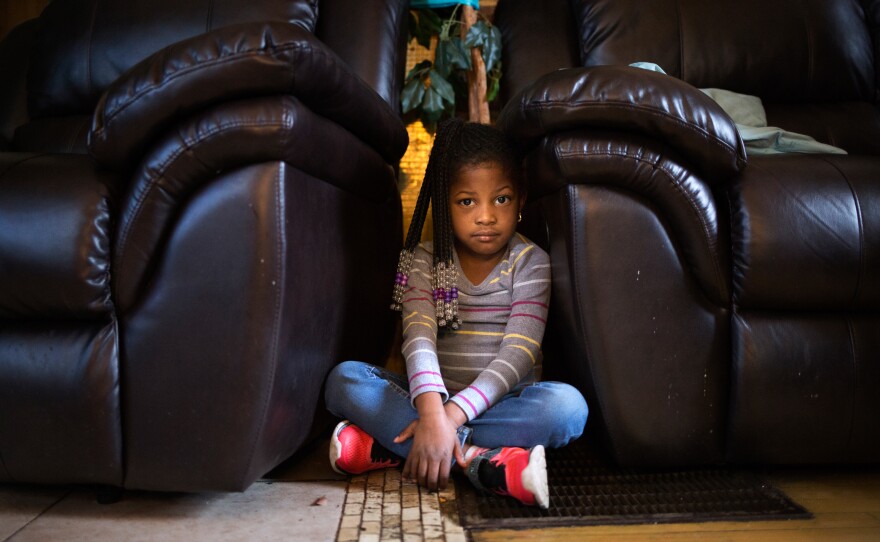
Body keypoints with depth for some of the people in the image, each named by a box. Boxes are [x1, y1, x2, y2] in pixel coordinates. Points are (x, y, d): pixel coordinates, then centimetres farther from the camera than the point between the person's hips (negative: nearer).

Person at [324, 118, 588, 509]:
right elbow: (419, 339, -16)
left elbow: (519, 351, -15)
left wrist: (453, 414, -28)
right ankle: (480, 459, -34)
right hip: (435, 397, 1)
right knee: (344, 378, -21)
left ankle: (386, 447, -33)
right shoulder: (424, 261, 0)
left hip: (500, 401, -1)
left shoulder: (530, 262, -4)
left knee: (568, 404, -32)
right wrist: (432, 412, -35)